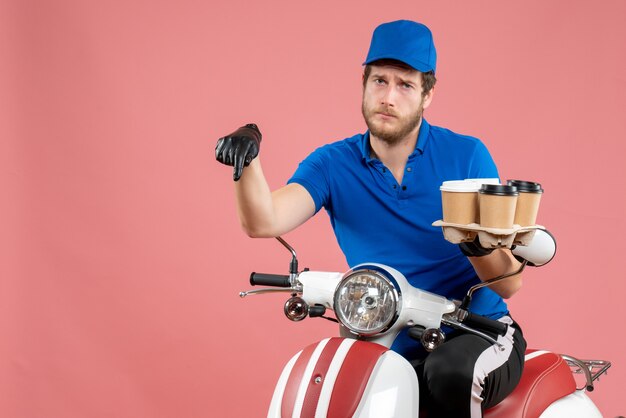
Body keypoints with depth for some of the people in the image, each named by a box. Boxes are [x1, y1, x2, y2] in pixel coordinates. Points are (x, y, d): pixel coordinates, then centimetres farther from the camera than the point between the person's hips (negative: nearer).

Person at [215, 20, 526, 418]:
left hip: (480, 334, -1)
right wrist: (247, 159, -36)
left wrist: (478, 243, -29)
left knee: (450, 374, -35)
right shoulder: (333, 164, 1)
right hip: (391, 350, 1)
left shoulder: (466, 155, -4)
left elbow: (510, 283, -7)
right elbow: (263, 222, -17)